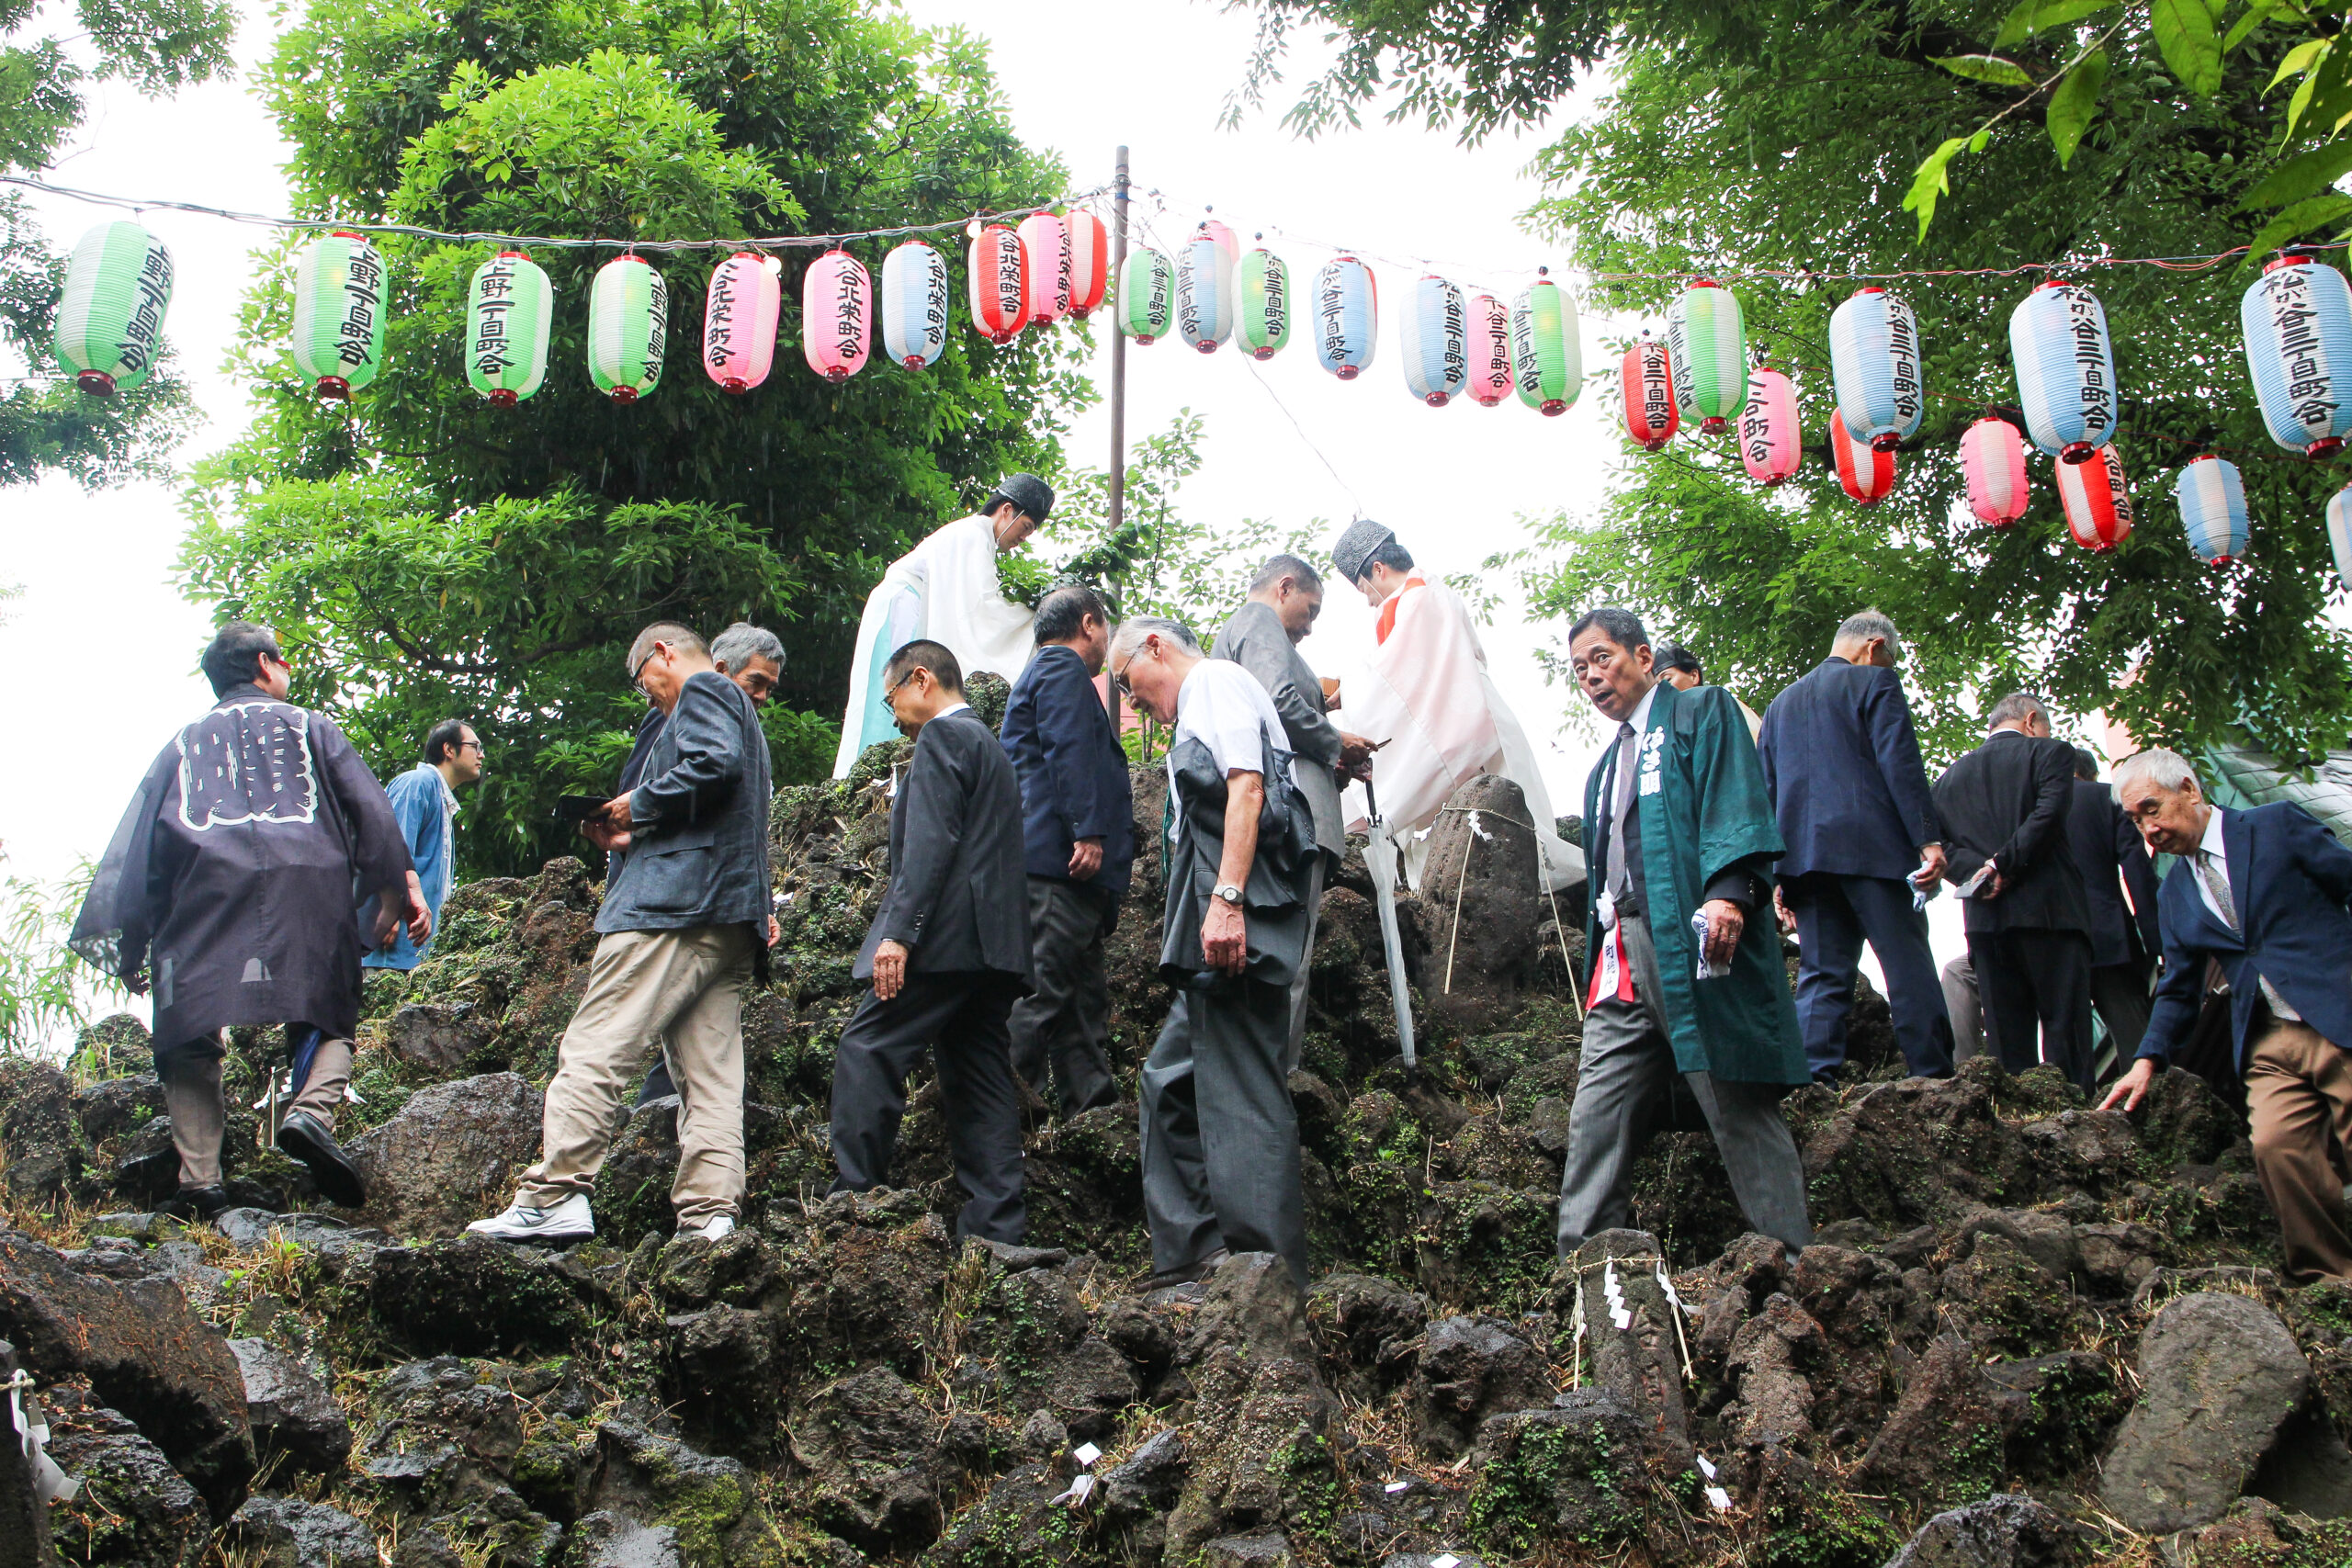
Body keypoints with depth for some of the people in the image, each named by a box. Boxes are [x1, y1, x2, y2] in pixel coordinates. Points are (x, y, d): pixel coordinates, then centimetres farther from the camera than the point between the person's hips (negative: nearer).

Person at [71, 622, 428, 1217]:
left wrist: (130, 945, 21)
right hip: (310, 884, -1)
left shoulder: (185, 742, 30)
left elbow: (137, 844, 23)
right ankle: (312, 1109, -24)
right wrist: (404, 882, 4)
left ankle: (199, 1178, -14)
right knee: (328, 1018, 6)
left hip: (205, 888, 1)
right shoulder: (309, 726, 24)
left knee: (190, 1040, 2)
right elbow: (368, 805, 9)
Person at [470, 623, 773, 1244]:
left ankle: (554, 1197, -17)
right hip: (730, 922, 10)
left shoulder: (702, 691, 2)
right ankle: (710, 1214, -5)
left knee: (594, 1047, -12)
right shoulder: (736, 707, 32)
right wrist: (635, 838, 19)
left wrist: (640, 804, -8)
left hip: (676, 902, -10)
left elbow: (714, 763, -19)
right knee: (711, 1071, 2)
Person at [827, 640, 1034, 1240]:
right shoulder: (989, 745, 27)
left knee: (865, 1052, -10)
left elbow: (931, 842, -16)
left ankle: (853, 1198, -12)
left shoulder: (943, 737, -3)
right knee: (980, 1078, 5)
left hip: (949, 936, -10)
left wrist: (899, 931, -22)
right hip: (995, 942, 10)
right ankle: (996, 1228, 2)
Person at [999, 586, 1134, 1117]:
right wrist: (1088, 831, -23)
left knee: (1083, 994, 9)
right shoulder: (1063, 669, -2)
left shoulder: (1044, 672, 31)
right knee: (1042, 991, -14)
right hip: (1060, 860, -11)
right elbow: (1069, 751, -16)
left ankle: (1095, 1105, 10)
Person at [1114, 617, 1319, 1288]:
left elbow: (1247, 789, -16)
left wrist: (1226, 900, -25)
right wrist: (1184, 918, 25)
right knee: (1171, 1077, 12)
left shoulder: (1215, 681, -1)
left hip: (1235, 928, -11)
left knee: (1241, 1091, -11)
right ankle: (1189, 1252, 14)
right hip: (1215, 932, 11)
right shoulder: (1197, 710, 29)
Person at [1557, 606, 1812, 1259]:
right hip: (1622, 958, 7)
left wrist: (1730, 892, -24)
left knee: (1741, 1112, -7)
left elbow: (1735, 806, -9)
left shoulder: (1701, 712, 7)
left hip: (1698, 940, -7)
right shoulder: (1606, 769, 30)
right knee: (1595, 1120, -1)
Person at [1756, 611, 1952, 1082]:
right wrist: (1928, 840, -13)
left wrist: (1779, 873, 18)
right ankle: (1935, 1079, -4)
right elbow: (1900, 764, -9)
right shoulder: (1874, 681, 4)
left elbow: (1766, 789, 19)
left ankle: (1814, 1082, -6)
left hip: (1804, 853, 6)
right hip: (1870, 848, -6)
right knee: (1909, 970, -3)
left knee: (1821, 975, 4)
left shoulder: (1781, 702, 22)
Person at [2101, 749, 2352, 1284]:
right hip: (2269, 1045, 3)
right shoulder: (2174, 896, 17)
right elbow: (2178, 991, 20)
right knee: (2275, 1145, -20)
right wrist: (2148, 1059, 7)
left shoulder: (2278, 826, 3)